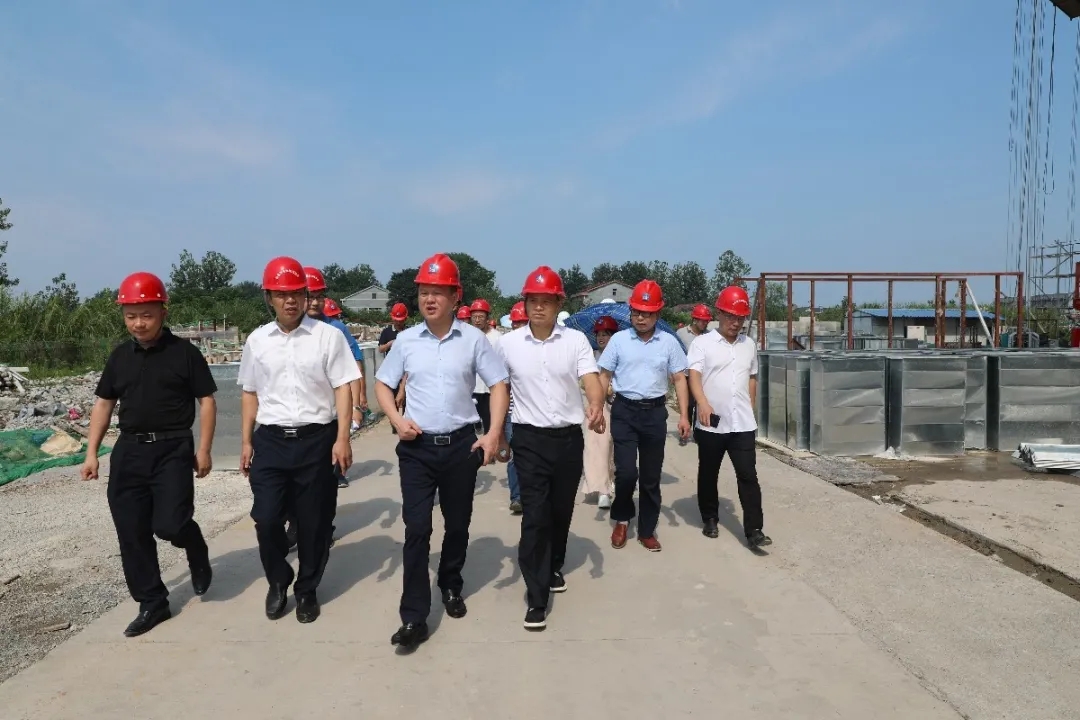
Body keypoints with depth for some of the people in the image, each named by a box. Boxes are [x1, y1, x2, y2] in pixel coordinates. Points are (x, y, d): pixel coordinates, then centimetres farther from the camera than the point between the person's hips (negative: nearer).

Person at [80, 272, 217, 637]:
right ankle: (152, 603, 19)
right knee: (132, 533, 5)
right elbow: (103, 403, 14)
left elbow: (206, 400, -3)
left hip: (173, 449, -5)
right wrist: (91, 453, 8)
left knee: (170, 524, -15)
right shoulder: (120, 356, 8)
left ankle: (197, 551, 21)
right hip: (129, 450, 5)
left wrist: (203, 449, -8)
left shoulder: (184, 352, -5)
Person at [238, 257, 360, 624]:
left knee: (314, 522, 7)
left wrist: (342, 439, -12)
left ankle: (307, 590, 28)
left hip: (317, 440, -2)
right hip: (270, 441, 2)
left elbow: (343, 388, -5)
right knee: (266, 519, 1)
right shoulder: (257, 340, 7)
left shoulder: (328, 336, -4)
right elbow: (249, 393, 14)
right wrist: (246, 442, 11)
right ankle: (278, 581, 29)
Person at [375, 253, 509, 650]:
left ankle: (451, 587, 38)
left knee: (458, 524, 14)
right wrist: (397, 419, -6)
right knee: (416, 528, -3)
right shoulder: (405, 340, 0)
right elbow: (383, 384, 11)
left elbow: (499, 385, 1)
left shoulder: (473, 339, -4)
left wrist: (493, 434, -8)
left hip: (461, 444, 0)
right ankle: (414, 617, 3)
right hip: (417, 447, 0)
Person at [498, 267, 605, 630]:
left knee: (561, 511, 15)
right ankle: (536, 596, 3)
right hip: (529, 439, -1)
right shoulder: (508, 343, -2)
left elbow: (592, 380, -16)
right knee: (535, 515, -5)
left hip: (569, 437, 1)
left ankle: (553, 568, 40)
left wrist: (596, 406, -37)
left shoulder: (576, 340, -4)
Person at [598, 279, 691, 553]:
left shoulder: (669, 342, 2)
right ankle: (622, 518, 19)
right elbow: (604, 377, 5)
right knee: (626, 471, -8)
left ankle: (647, 530, 23)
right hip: (624, 411, -1)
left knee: (651, 476, 8)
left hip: (655, 412, 1)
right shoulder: (619, 339, 0)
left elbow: (679, 379, 6)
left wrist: (683, 416, -2)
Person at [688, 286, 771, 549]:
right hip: (711, 424, -3)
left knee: (748, 476, -2)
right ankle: (709, 518, 28)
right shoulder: (702, 343, -4)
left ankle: (754, 530, 0)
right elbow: (694, 375, -15)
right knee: (708, 474, 11)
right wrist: (703, 403, -31)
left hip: (742, 424, 3)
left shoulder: (749, 345, 11)